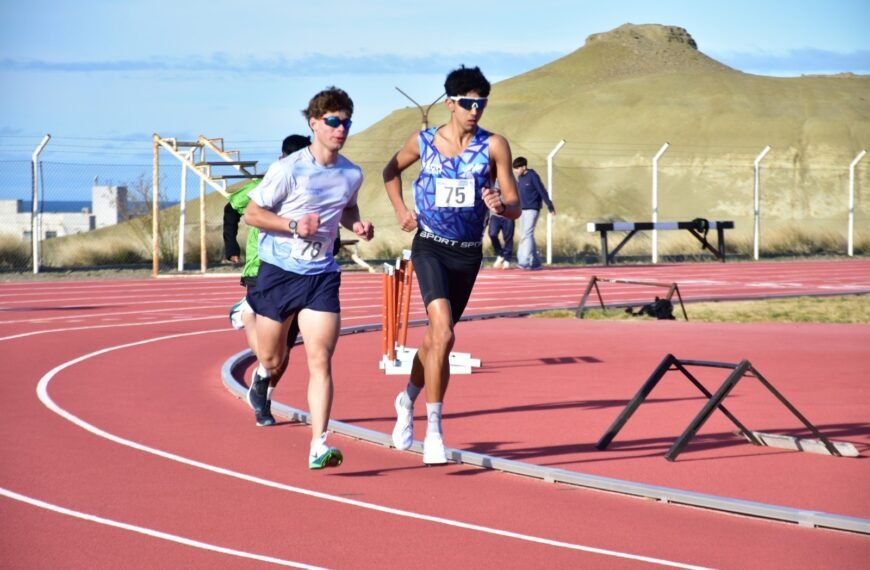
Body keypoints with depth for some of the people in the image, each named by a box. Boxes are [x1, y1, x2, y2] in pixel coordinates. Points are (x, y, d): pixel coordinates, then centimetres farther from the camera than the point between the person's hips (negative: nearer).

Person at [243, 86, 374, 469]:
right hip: (279, 271, -2)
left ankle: (319, 445, -14)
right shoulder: (289, 169, -12)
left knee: (320, 360, -11)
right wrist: (294, 225, -21)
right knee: (272, 360, 10)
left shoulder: (352, 174, 2)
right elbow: (252, 213, -7)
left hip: (322, 276, 2)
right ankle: (261, 377, 48)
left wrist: (357, 225, 1)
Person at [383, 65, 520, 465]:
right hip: (430, 247, -2)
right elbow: (391, 170, 19)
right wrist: (401, 211, 6)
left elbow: (515, 207, -6)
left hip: (468, 253, 2)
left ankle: (408, 399, 44)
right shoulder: (423, 142, -2)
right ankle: (433, 429, -16)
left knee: (434, 339, 16)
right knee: (442, 335, -22)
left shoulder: (494, 146, -5)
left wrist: (501, 205, -29)